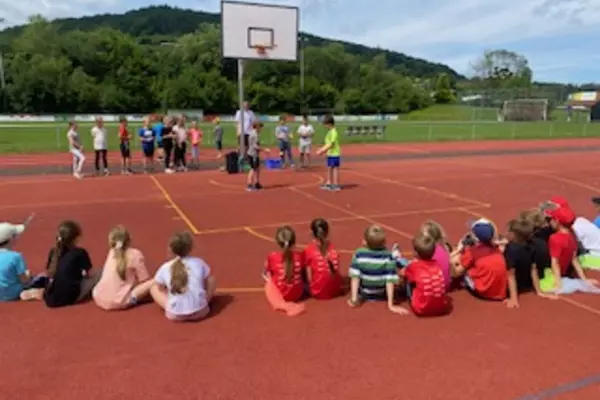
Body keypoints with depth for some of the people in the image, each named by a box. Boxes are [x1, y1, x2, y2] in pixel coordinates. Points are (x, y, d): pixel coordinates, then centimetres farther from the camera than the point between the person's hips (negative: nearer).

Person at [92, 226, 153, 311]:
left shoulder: (111, 253, 11)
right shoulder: (135, 254, -5)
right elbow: (144, 279, -3)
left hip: (99, 299, 5)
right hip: (119, 301, -5)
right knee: (153, 283, -1)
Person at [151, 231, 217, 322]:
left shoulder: (165, 268, 3)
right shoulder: (199, 262, 4)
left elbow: (160, 288, 13)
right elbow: (211, 282, 10)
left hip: (175, 315, 0)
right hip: (200, 311, 0)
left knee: (154, 288, 21)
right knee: (211, 281, 24)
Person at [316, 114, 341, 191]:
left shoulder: (333, 132, -16)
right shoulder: (330, 132, 12)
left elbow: (331, 144, -20)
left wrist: (322, 151, -20)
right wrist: (322, 149, 9)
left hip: (334, 154, -9)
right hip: (330, 154, 9)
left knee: (335, 169, -1)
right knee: (329, 168, 15)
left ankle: (336, 185, 7)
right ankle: (329, 183, 25)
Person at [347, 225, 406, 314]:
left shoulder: (359, 254, -22)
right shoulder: (388, 256, -24)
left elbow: (355, 277, -22)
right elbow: (390, 280, -24)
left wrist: (354, 298, -16)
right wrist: (390, 305, -20)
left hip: (363, 294, 1)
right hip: (382, 295, 0)